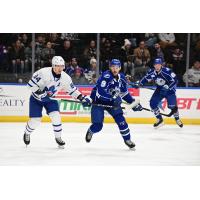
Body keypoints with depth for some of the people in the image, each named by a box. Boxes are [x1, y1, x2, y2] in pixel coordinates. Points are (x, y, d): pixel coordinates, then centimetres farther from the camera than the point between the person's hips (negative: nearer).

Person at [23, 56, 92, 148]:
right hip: (36, 98, -4)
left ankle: (58, 137, 6)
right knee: (35, 120, -5)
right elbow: (31, 83, -26)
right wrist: (40, 93, -32)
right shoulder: (43, 72, -29)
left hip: (50, 99, 4)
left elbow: (72, 90, -1)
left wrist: (82, 98, -10)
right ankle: (27, 133, 27)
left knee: (56, 116, -15)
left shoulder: (65, 77, -13)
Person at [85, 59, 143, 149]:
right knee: (97, 125, -8)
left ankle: (127, 139, 3)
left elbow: (125, 93, 12)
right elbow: (100, 92, -36)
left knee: (120, 119, -11)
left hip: (112, 101, 5)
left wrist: (133, 102, 4)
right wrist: (113, 98, -44)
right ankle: (90, 131, 29)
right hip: (98, 101, -5)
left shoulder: (121, 77, -3)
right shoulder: (106, 76, -26)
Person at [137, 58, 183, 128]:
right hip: (159, 90, 5)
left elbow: (174, 80, -25)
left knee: (172, 105, -12)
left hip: (169, 90, -5)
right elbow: (146, 78, 6)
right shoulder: (152, 72, -10)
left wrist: (168, 86, -36)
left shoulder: (167, 71, -26)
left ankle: (177, 119, 18)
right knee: (152, 103, -7)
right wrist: (139, 83, -7)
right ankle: (159, 120, 10)